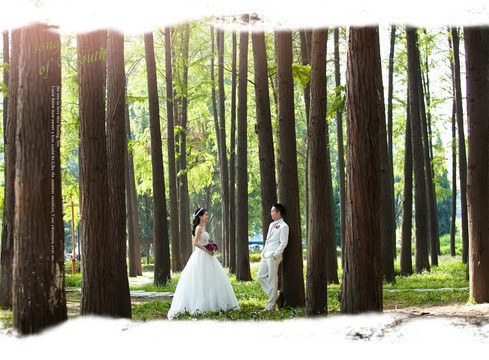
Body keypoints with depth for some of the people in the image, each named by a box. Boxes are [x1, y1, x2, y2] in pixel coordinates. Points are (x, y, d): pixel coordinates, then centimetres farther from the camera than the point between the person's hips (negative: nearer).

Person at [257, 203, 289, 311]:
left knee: (272, 280, -5)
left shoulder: (283, 226, -8)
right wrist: (263, 253, 15)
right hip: (265, 256, 9)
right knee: (260, 276, 6)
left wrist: (275, 255, -18)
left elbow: (283, 243, -13)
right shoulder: (272, 225, 20)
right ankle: (276, 295, 16)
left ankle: (270, 306, 0)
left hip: (273, 256, -9)